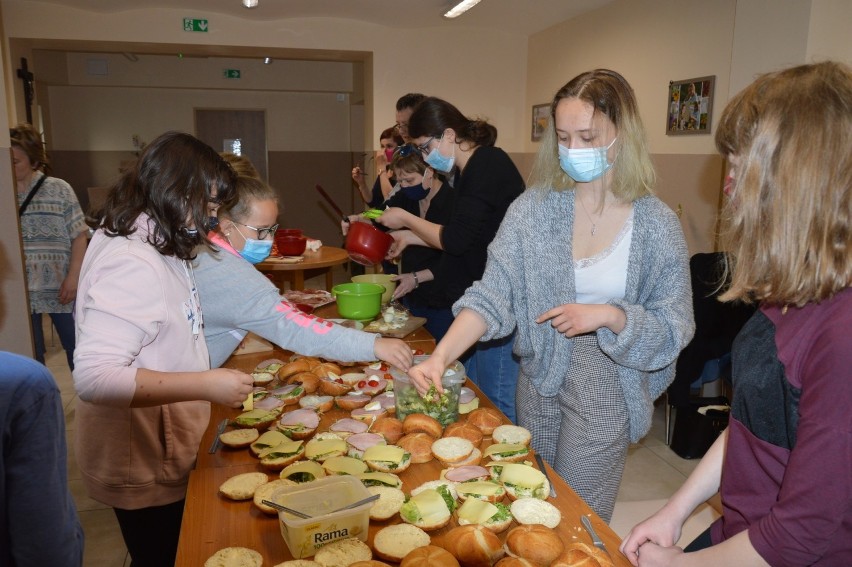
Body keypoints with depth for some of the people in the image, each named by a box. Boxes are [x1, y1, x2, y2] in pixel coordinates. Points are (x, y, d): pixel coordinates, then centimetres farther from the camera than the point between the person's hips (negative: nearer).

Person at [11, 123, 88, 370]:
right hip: (20, 291, 2)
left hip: (60, 287, -2)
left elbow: (79, 236, -2)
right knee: (30, 356, 11)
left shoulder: (59, 190, -1)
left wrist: (73, 278, -10)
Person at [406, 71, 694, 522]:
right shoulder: (534, 209, -8)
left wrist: (608, 316, -24)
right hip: (539, 380, 3)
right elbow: (492, 296, -13)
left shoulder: (657, 224, -12)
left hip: (606, 393, -2)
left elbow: (675, 328, -7)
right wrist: (440, 356, -27)